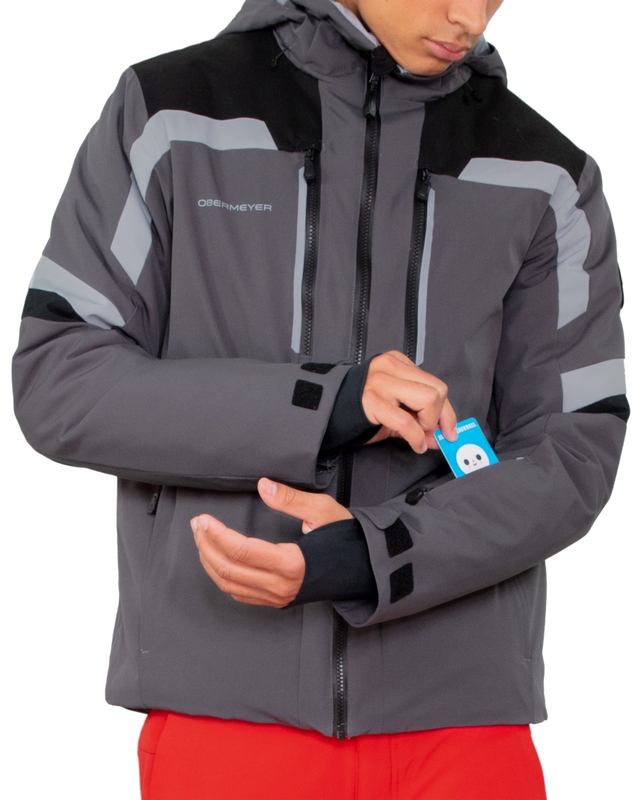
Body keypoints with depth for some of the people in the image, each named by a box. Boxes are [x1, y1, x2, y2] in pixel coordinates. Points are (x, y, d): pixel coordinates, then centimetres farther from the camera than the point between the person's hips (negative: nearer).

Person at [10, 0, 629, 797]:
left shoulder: (545, 178, 4)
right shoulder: (172, 115, 1)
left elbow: (572, 459, 0)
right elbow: (56, 387, -3)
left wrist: (361, 563, -18)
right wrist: (321, 406, -17)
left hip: (457, 718, 1)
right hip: (225, 708, -1)